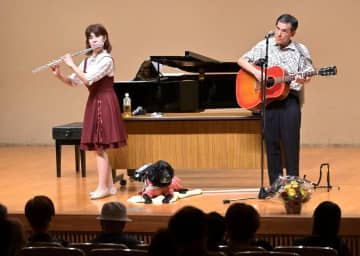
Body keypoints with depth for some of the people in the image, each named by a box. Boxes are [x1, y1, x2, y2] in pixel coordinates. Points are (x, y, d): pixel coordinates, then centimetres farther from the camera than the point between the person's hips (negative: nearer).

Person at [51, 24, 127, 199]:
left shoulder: (106, 60, -14)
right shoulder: (87, 61, 12)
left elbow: (88, 79, -23)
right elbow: (73, 82, 13)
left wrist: (71, 65, -14)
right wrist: (59, 75, -5)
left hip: (105, 104, -9)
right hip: (93, 104, 9)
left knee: (99, 147, -9)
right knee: (98, 148, 9)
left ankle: (102, 187, -5)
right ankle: (109, 186, 16)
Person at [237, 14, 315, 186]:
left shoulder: (301, 51, 3)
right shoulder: (264, 46, 4)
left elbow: (308, 74, 8)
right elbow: (242, 60, 6)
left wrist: (304, 79, -15)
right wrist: (255, 71, -11)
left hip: (290, 98, -1)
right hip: (267, 98, 1)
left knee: (291, 141, -5)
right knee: (271, 141, 3)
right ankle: (275, 183, 10)